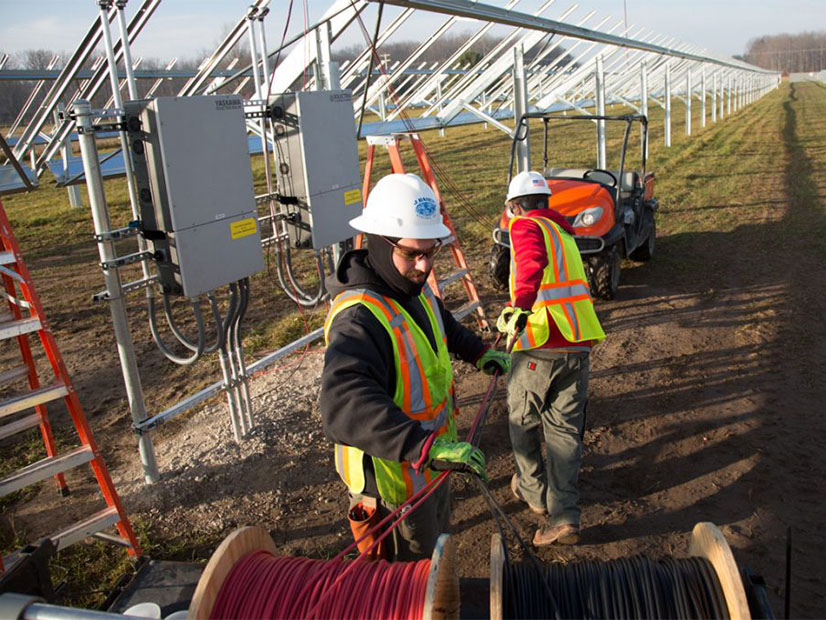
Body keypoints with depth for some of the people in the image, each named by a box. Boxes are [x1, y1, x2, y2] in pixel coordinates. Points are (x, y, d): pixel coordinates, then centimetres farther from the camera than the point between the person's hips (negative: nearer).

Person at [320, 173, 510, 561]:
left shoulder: (413, 288, -2)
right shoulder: (359, 318, -34)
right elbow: (345, 406, -49)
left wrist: (479, 353, 16)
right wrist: (425, 446, -57)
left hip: (429, 463, 9)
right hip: (394, 481, -9)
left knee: (439, 546, 32)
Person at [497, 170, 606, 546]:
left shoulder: (526, 226, -1)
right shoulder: (564, 233, 23)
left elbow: (533, 260, -24)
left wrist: (520, 306, -38)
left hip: (540, 346, -6)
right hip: (579, 345, 6)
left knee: (523, 421, 16)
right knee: (565, 430, 9)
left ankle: (533, 491, 33)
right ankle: (565, 517, 7)